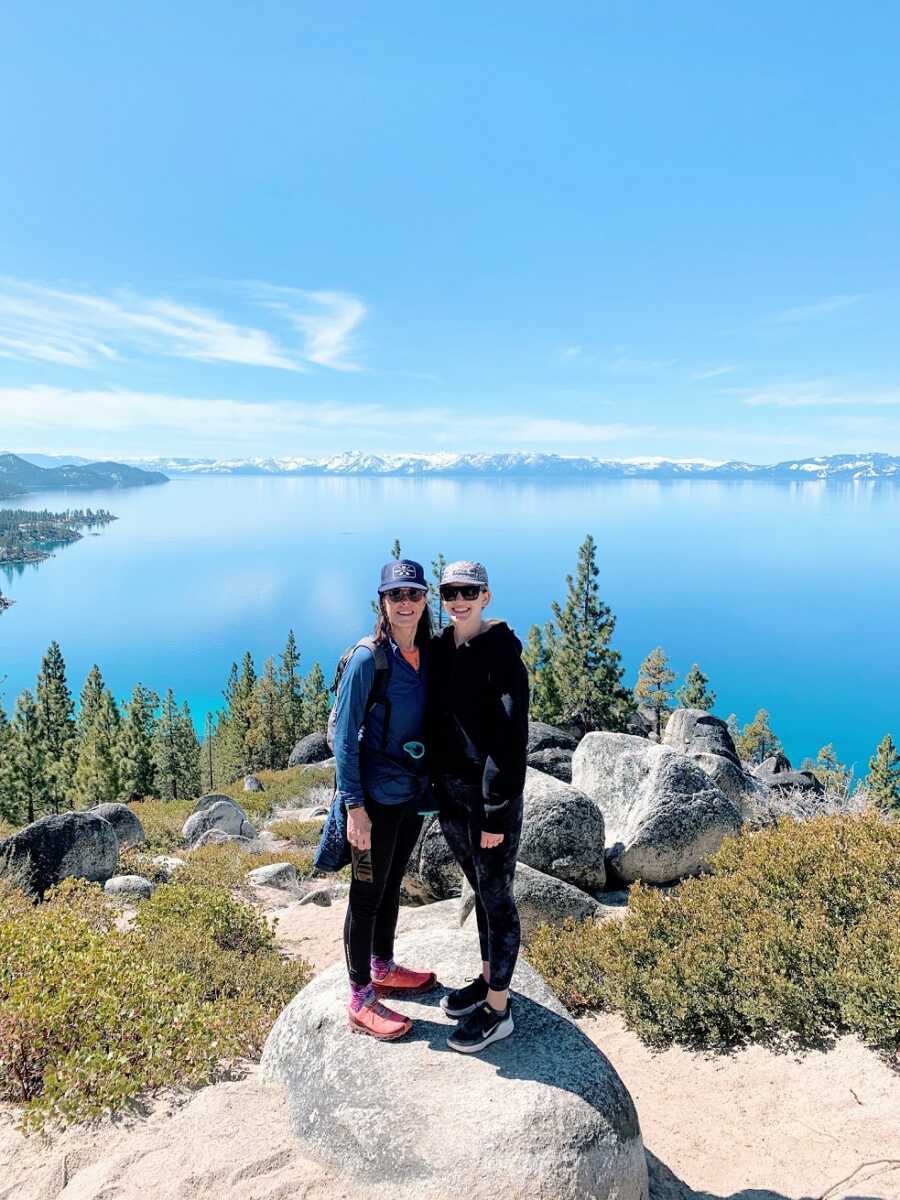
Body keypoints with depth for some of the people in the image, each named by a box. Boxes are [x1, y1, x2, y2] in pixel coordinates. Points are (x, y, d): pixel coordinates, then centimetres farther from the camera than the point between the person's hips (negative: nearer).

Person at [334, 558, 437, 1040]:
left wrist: (431, 780, 11)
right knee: (367, 894, 7)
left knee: (391, 885, 22)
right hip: (376, 797, -7)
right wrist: (354, 806, -19)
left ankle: (383, 969, 42)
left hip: (413, 792, 7)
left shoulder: (428, 653, 1)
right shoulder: (369, 658, -19)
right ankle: (361, 1001, 23)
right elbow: (343, 734, -17)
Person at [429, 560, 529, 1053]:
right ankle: (486, 979, 39)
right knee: (480, 891, 21)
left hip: (491, 796, -7)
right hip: (449, 793, 7)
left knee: (496, 898, 7)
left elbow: (511, 739, -18)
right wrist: (432, 786, 11)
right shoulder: (439, 649, 5)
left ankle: (497, 1011, 22)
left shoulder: (501, 655, -16)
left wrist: (496, 812, -19)